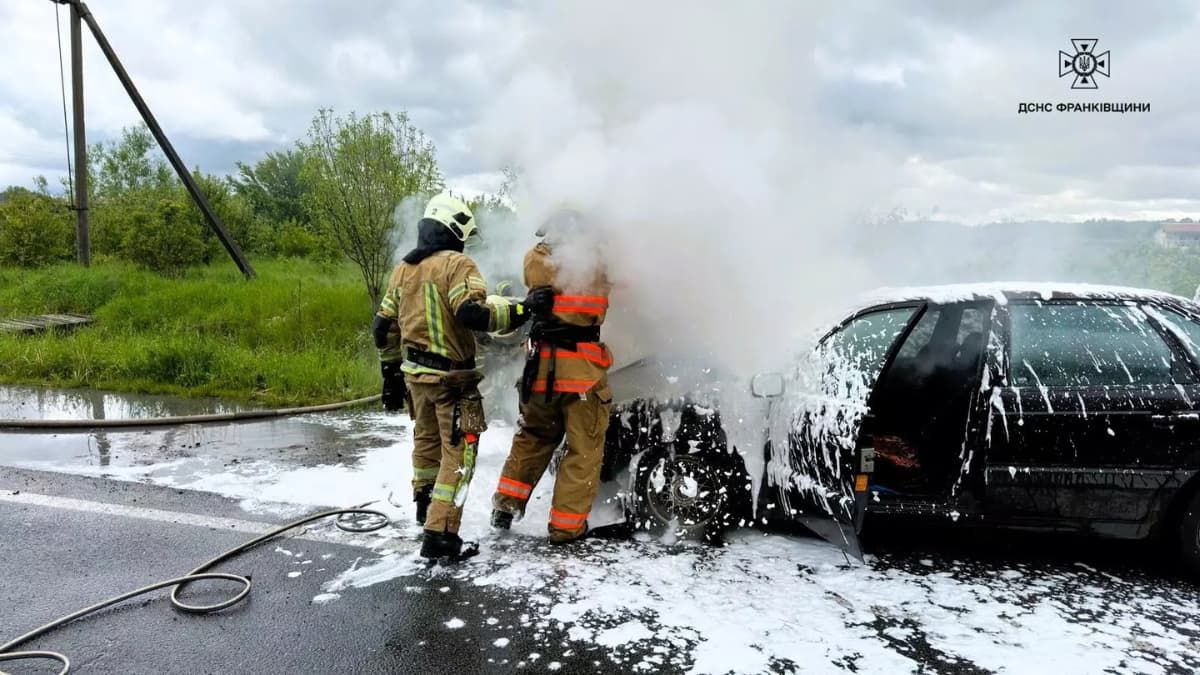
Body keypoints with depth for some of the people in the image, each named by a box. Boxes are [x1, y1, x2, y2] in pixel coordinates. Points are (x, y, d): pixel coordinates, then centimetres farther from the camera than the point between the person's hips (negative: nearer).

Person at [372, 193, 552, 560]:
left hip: (414, 372, 8)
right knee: (458, 452, 0)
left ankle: (426, 506, 46)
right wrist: (523, 309, -24)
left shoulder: (402, 269, 10)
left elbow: (383, 325, 14)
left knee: (427, 438, 26)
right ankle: (439, 533, -3)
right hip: (451, 378, -8)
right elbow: (472, 313, -29)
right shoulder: (457, 264, -14)